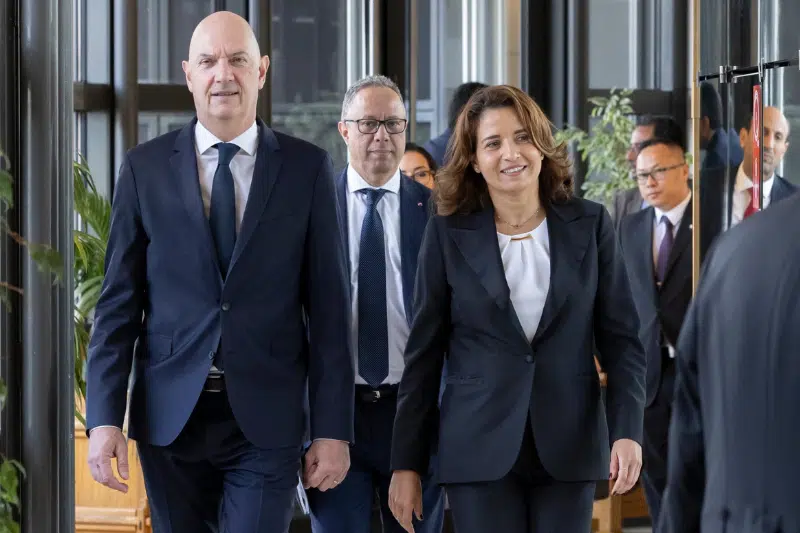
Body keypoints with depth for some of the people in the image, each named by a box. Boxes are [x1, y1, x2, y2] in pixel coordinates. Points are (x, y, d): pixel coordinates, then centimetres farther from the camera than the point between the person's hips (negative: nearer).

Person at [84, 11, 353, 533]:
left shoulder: (308, 168, 1)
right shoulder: (145, 168, 4)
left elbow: (328, 306, 1)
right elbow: (119, 300, 3)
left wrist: (334, 428, -3)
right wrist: (104, 417, -5)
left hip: (267, 422, -1)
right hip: (170, 414, 1)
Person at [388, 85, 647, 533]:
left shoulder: (590, 225, 4)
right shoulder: (449, 234, 2)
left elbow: (621, 338, 4)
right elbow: (424, 355, 4)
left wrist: (627, 430, -9)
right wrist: (407, 463, 2)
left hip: (568, 448, 1)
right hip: (480, 450, -1)